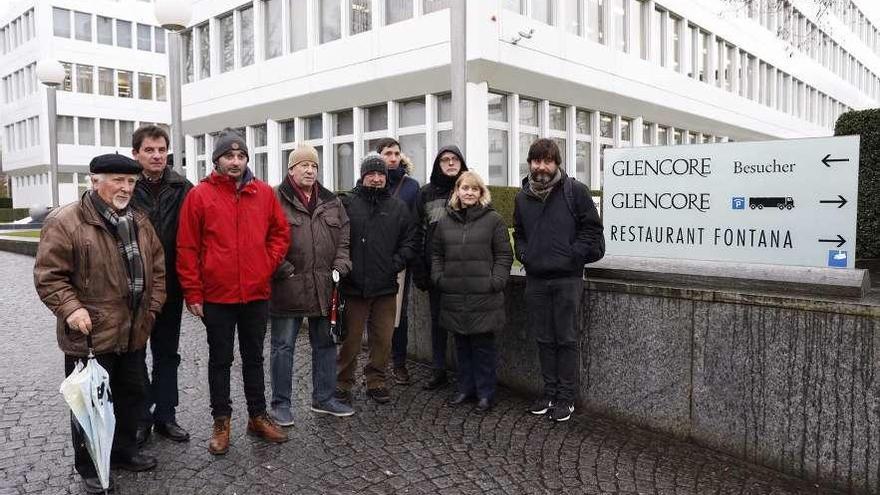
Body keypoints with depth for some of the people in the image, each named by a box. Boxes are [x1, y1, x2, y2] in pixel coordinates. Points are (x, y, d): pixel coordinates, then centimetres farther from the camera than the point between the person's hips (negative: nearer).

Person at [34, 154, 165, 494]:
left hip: (133, 334, 7)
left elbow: (156, 267, 14)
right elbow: (48, 276, -12)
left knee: (132, 395, 19)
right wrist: (70, 309, -23)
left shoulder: (140, 222, 9)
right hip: (89, 336, -6)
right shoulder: (64, 222, -12)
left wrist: (152, 306, 6)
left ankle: (123, 452, 38)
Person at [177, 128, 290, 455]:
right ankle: (221, 422, 24)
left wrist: (269, 263, -2)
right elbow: (187, 248, -5)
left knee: (254, 357, 15)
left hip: (256, 293, 3)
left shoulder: (263, 193, 3)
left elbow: (280, 232, 12)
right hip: (216, 296, -3)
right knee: (220, 360, 11)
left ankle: (258, 417, 28)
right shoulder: (199, 195, -5)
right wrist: (193, 293, -7)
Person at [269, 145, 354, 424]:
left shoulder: (331, 202, 12)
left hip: (324, 288, 5)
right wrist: (285, 271, -14)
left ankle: (324, 398, 29)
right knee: (283, 346, 7)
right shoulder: (276, 200, -5)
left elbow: (344, 238, 13)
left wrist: (340, 268, 0)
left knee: (325, 344, 14)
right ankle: (280, 403, 20)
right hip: (287, 288, -5)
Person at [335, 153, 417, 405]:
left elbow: (409, 241, 11)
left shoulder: (398, 207, 9)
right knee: (351, 338, 5)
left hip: (386, 287, 3)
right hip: (353, 285, -3)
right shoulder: (347, 204, -1)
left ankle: (376, 381, 26)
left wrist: (397, 262, -2)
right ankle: (343, 383, 20)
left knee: (383, 338, 10)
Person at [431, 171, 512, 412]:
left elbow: (504, 256, -1)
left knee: (483, 345, 4)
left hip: (484, 297, -4)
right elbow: (436, 254, 17)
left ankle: (485, 392, 16)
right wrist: (438, 278, 5)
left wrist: (496, 282, -10)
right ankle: (466, 388, 27)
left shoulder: (493, 220, -1)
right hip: (454, 296, 4)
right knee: (462, 345, 13)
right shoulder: (445, 222, 10)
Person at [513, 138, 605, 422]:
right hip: (535, 279, 5)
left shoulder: (575, 191, -4)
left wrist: (573, 255, -10)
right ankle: (550, 392, 24)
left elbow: (592, 229, -4)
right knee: (544, 339, 12)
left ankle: (566, 398, 13)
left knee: (566, 339, 2)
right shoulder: (523, 197, 11)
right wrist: (524, 254, 6)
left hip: (567, 278, -4)